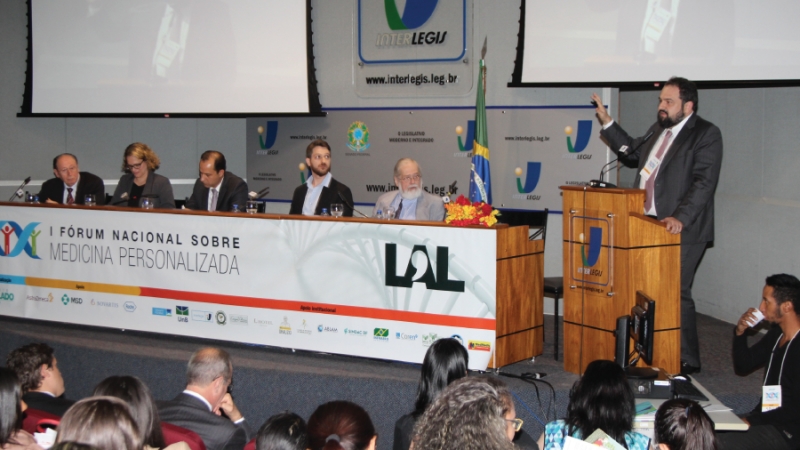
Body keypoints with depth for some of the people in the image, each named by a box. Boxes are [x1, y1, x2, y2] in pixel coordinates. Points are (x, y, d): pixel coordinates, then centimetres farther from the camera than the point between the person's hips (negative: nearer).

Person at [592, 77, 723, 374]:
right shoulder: (659, 129, 18)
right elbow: (633, 154, 31)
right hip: (649, 226, 8)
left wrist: (681, 218, -27)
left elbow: (704, 182, -17)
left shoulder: (706, 134, -8)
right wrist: (607, 123, 25)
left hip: (682, 230, -8)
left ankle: (686, 361, 3)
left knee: (676, 293, -7)